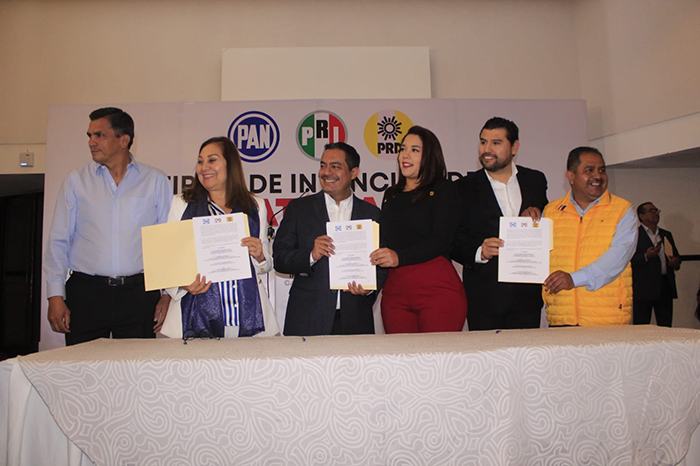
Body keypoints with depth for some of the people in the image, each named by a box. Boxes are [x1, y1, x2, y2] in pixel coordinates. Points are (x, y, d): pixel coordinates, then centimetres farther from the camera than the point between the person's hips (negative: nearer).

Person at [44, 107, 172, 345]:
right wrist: (55, 295, 0)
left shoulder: (156, 181, 6)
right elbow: (58, 241, 8)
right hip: (85, 292, 1)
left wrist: (167, 293, 1)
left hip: (138, 293, -1)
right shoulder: (76, 181, 9)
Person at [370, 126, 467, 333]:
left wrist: (400, 257, -23)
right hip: (394, 290, 5)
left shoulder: (443, 189, 3)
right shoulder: (391, 195, 19)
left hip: (437, 288, -4)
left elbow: (441, 240, -10)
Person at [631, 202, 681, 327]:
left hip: (665, 287, 6)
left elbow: (675, 255, 27)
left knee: (666, 326, 5)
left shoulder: (666, 235, 20)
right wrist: (646, 256, -22)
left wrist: (676, 262, 6)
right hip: (644, 288, -6)